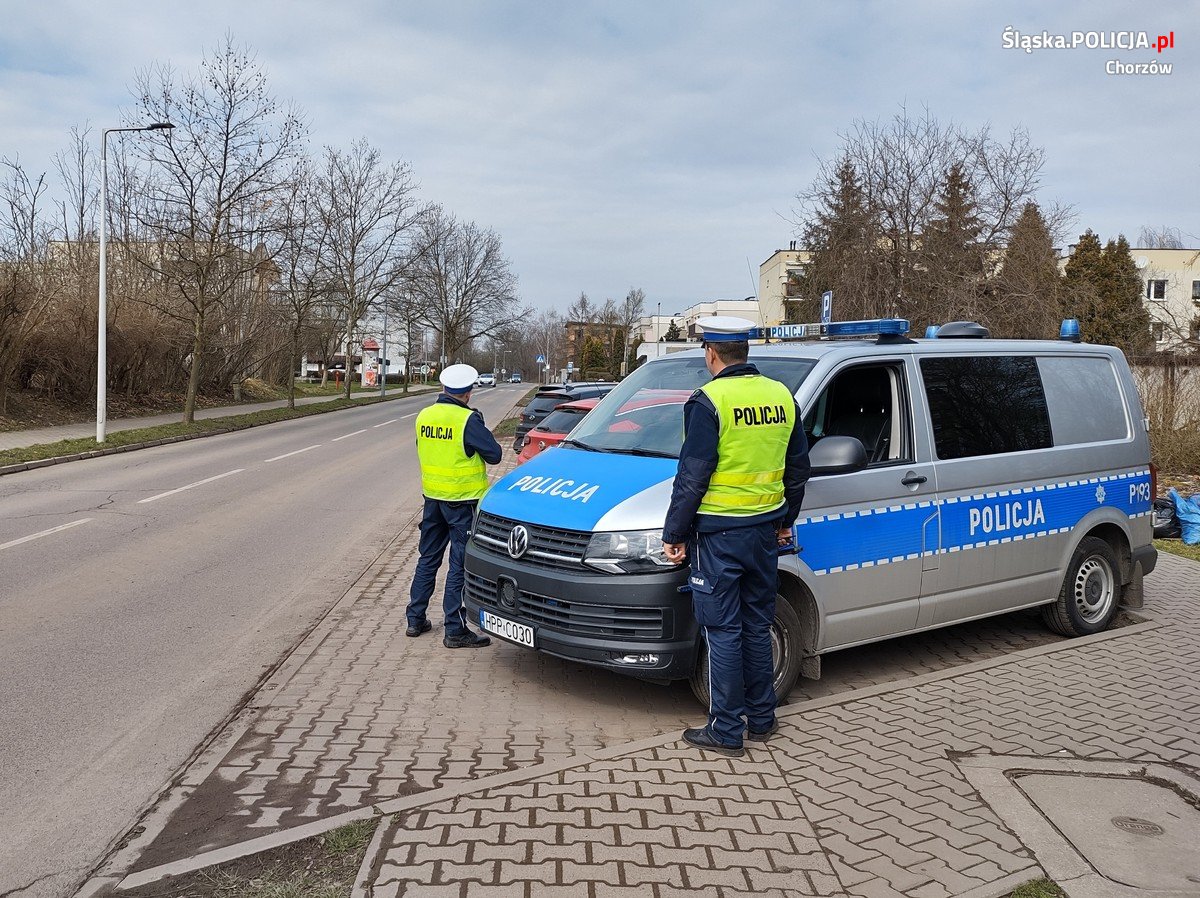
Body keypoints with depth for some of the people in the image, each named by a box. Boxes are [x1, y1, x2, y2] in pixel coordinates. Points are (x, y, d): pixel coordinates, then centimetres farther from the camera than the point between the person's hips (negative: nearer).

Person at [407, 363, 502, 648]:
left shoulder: (424, 416, 3)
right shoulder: (468, 419, -17)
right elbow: (494, 454, -13)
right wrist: (478, 443, 6)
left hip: (432, 496, 7)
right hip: (462, 499, -6)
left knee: (428, 559, 18)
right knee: (461, 564, 0)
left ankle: (415, 619, 25)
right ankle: (455, 630, 3)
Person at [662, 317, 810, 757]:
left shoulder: (709, 401, -14)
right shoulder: (782, 396, 6)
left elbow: (692, 477, -15)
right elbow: (798, 468, 14)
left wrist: (673, 533, -6)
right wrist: (785, 519, 26)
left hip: (719, 533, -6)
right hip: (765, 529, 7)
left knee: (723, 631, 2)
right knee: (757, 626, 16)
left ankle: (726, 730, 10)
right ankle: (761, 719, 27)